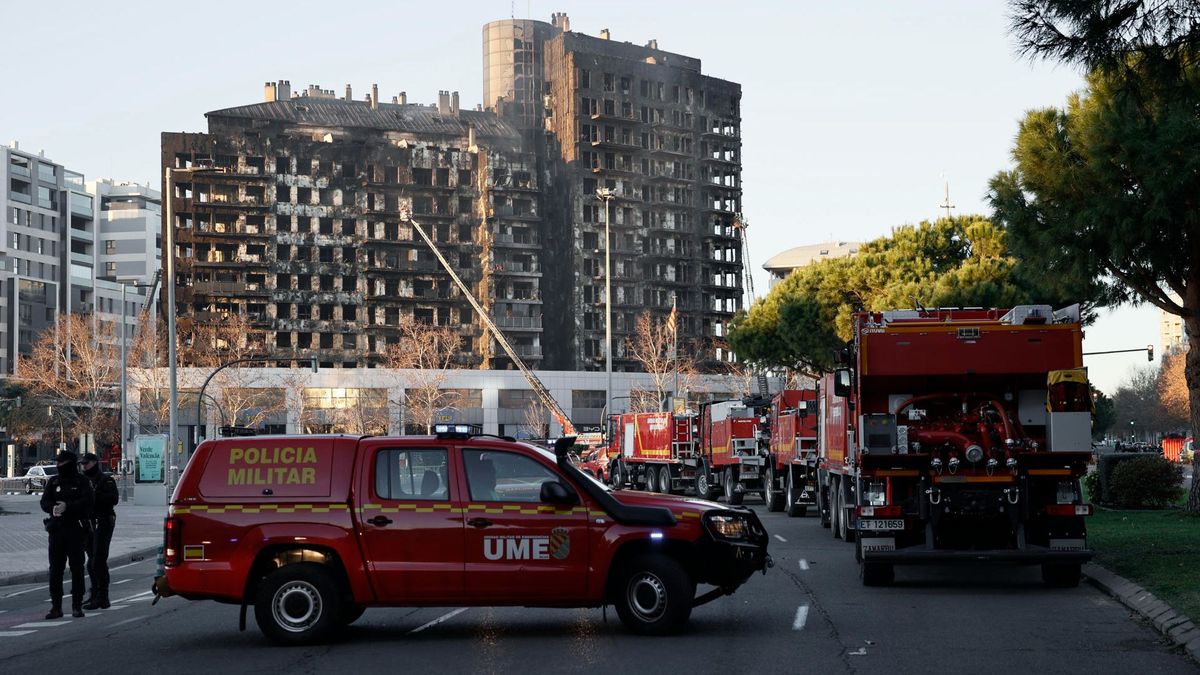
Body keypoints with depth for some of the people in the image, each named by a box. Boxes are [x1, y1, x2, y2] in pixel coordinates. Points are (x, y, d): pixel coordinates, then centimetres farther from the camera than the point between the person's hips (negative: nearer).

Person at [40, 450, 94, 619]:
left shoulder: (82, 482, 1)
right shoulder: (53, 482, 12)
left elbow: (87, 501, -13)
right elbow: (44, 502, 3)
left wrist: (67, 507, -24)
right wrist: (53, 508, -19)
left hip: (76, 530, -3)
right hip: (57, 529, 3)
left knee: (77, 568, 0)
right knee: (55, 568, 2)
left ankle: (77, 606, 7)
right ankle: (56, 606, 6)